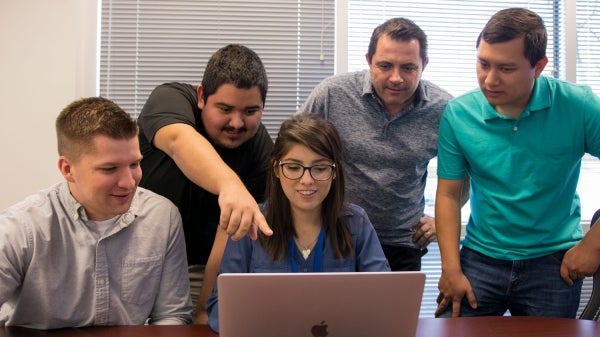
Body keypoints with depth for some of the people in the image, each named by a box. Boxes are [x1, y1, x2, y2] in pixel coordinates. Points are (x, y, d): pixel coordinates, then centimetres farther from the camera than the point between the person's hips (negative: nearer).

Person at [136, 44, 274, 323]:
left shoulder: (260, 146, -14)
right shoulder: (171, 99, -20)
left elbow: (234, 231, -18)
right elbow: (180, 141, -44)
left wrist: (205, 308, -23)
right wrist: (230, 185, -63)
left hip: (194, 264, 2)